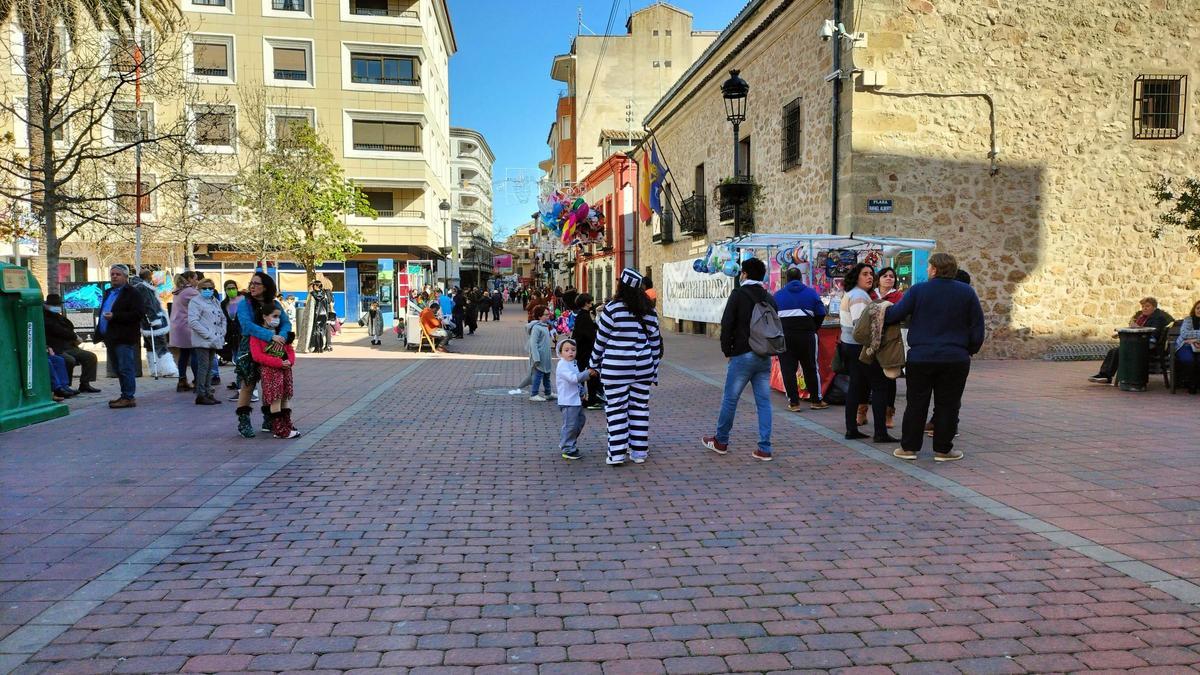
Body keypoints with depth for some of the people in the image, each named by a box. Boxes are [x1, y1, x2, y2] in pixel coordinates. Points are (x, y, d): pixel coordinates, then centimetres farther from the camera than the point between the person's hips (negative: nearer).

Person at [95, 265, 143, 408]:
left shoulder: (131, 294, -7)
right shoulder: (108, 292, 21)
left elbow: (137, 314, -17)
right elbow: (104, 312, 28)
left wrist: (114, 316, -21)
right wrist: (100, 333, 16)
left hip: (124, 338, -9)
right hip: (112, 337, 9)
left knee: (125, 368, -9)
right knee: (119, 369, 13)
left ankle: (128, 397, -6)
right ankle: (125, 395, 19)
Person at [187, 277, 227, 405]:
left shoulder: (216, 302, 17)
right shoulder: (195, 301, -5)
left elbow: (222, 318, 23)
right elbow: (193, 321, -15)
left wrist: (222, 333, 7)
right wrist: (208, 335, -18)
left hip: (214, 341, 7)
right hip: (203, 341, -7)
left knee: (209, 367, 11)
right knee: (204, 366, -8)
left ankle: (208, 393, 17)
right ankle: (201, 395, -4)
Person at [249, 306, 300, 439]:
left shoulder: (281, 333, 19)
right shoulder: (257, 334, -3)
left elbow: (290, 350, 17)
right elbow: (257, 356, -13)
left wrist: (290, 361, -7)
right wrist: (279, 363, -19)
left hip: (285, 368, 7)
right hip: (269, 370, -7)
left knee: (286, 397, 12)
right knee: (275, 398, -7)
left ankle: (287, 425, 22)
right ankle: (278, 430, 0)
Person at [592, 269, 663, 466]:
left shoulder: (612, 308, -9)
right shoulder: (649, 311, 6)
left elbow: (601, 339, -5)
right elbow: (655, 341, 10)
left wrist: (595, 364, 8)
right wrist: (654, 369, 17)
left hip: (615, 367, -4)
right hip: (643, 367, 5)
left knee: (616, 409, 2)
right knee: (639, 407, 10)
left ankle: (617, 453, 3)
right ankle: (639, 451, 16)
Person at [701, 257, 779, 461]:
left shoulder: (738, 294, -5)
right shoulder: (770, 299, 11)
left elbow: (727, 324, -9)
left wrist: (727, 351, 1)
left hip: (742, 355, -5)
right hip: (765, 357, 5)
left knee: (730, 399, 7)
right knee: (764, 401, 6)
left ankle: (721, 441, 20)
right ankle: (764, 448, 6)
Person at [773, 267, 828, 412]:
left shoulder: (777, 295, 7)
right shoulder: (810, 292, 5)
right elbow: (821, 313, 1)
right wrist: (813, 328, 14)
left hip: (784, 336, 0)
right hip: (806, 334, 0)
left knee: (788, 369, 2)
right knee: (810, 368, 9)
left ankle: (793, 402, 1)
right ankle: (815, 400, 14)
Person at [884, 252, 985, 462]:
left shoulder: (918, 290, -4)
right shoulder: (967, 292, 2)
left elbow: (895, 314, -3)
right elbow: (977, 326, 5)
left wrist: (881, 313, 17)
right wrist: (971, 350, 16)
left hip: (920, 357, 0)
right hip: (955, 358, 1)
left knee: (916, 403, 8)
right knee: (948, 405, 8)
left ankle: (908, 447, 13)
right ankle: (943, 449, 12)